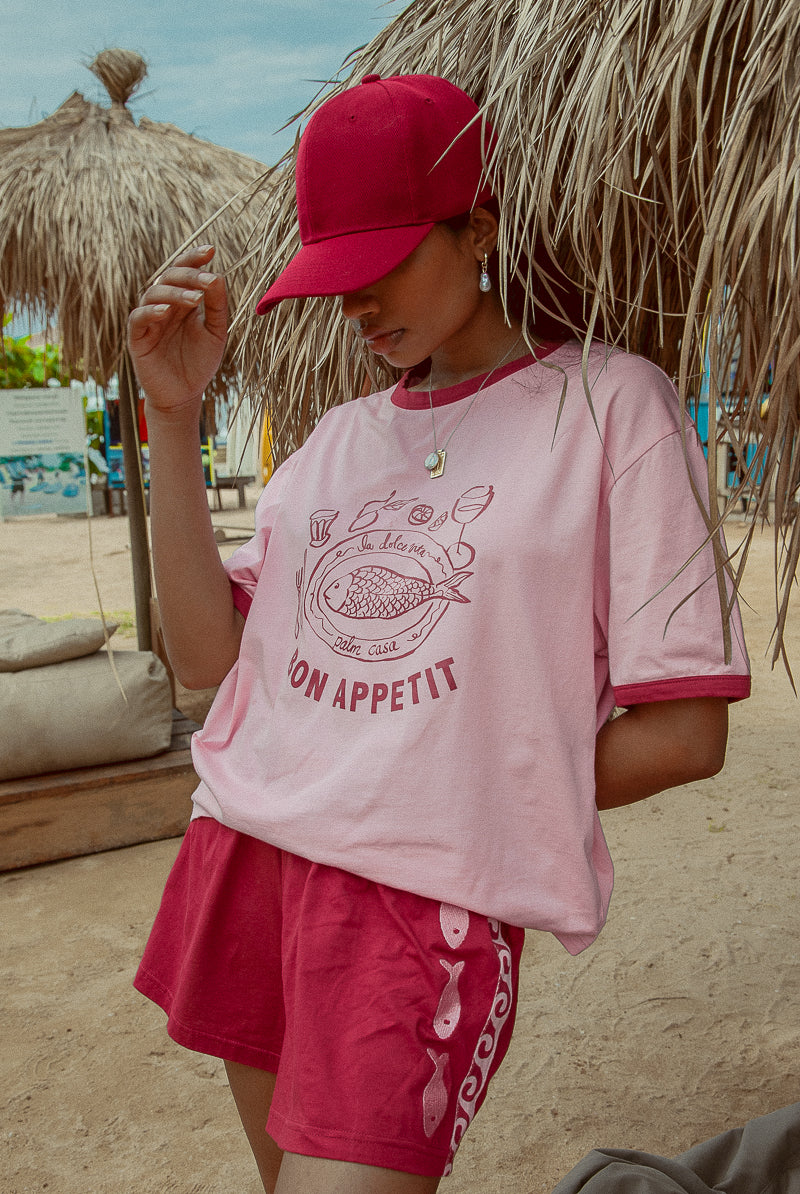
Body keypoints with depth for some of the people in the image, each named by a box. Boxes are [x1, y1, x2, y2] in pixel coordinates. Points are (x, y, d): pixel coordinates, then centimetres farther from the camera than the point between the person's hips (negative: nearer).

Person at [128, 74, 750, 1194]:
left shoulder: (608, 403, -4)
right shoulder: (341, 437, 12)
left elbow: (683, 732, -8)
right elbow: (206, 653, 3)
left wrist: (476, 803, -2)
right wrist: (173, 419, -3)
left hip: (429, 892, -5)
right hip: (243, 850, 6)